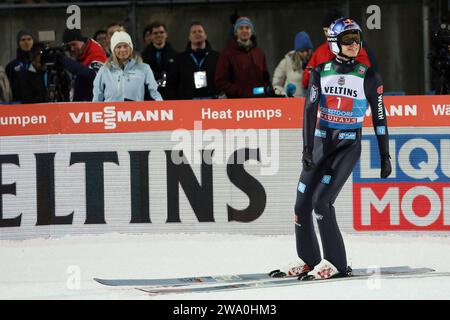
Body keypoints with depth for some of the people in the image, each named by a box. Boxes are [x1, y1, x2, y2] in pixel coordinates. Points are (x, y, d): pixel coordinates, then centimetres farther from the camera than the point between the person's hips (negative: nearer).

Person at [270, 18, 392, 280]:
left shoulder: (369, 77, -4)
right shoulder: (321, 72, 2)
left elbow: (379, 118, 2)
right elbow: (310, 109, -4)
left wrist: (385, 156, 2)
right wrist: (307, 147, -14)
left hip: (349, 146, -4)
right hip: (320, 142, 4)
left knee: (321, 201, -18)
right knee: (302, 204, 2)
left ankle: (335, 263, -9)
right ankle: (308, 260, 17)